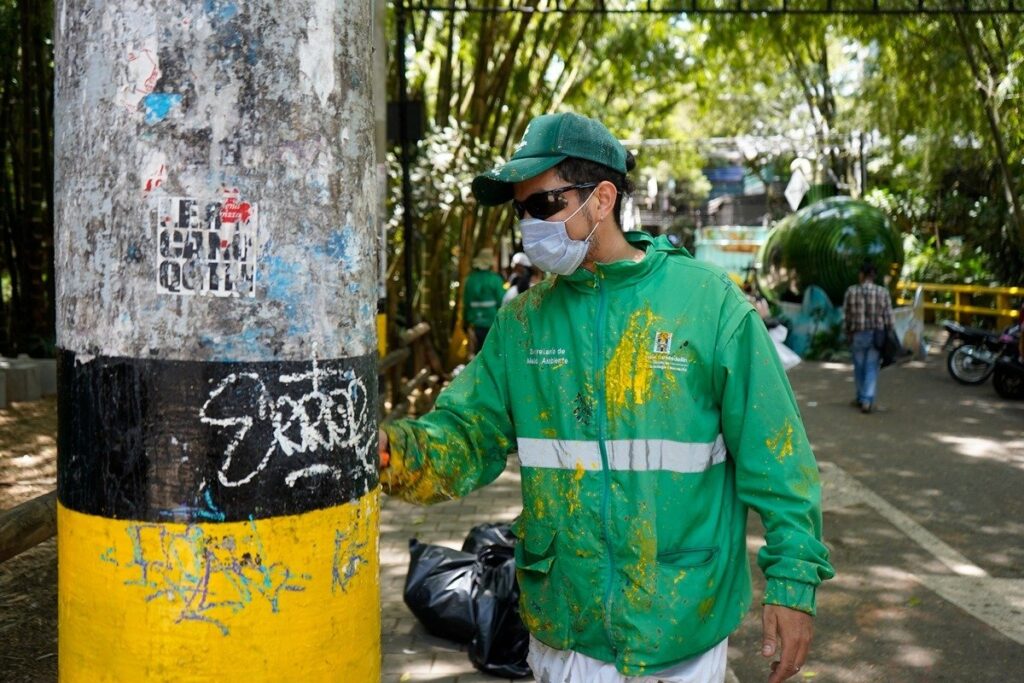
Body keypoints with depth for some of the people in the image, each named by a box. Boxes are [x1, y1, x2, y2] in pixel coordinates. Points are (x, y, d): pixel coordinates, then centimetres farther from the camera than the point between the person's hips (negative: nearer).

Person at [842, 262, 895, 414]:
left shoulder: (851, 291, -6)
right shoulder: (883, 292, -6)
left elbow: (846, 316, 0)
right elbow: (888, 317, -4)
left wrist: (847, 334, 13)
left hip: (857, 334, 0)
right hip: (876, 334, 0)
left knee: (859, 367, 14)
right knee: (872, 368, 4)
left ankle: (861, 398, 27)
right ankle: (867, 401, -3)